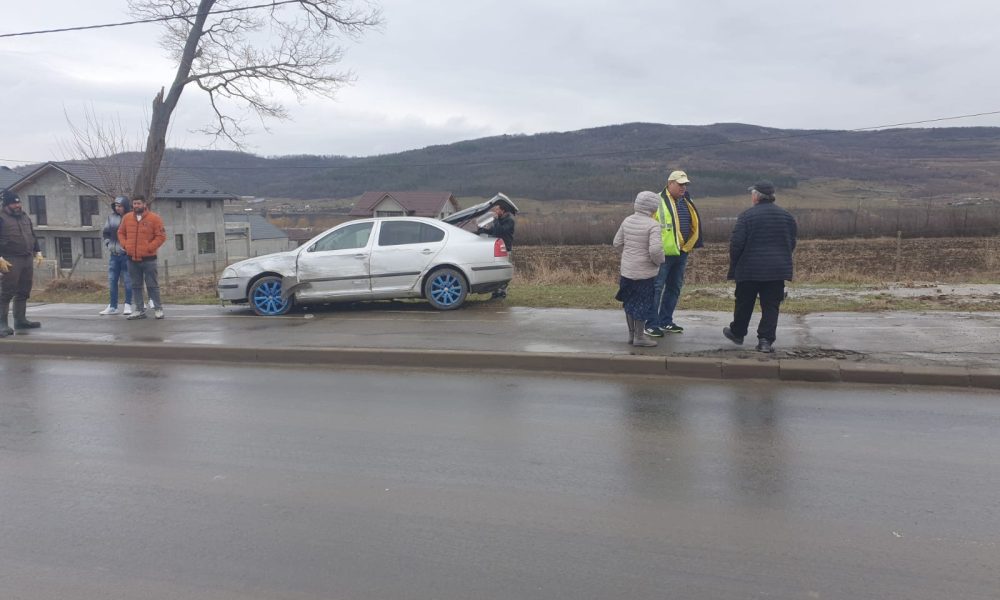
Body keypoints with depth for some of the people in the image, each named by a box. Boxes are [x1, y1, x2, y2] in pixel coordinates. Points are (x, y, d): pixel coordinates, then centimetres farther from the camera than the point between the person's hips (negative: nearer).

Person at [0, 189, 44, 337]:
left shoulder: (25, 217, 18)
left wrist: (38, 252, 15)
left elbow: (33, 236, 25)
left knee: (23, 292, 11)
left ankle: (20, 320, 20)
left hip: (27, 260, 7)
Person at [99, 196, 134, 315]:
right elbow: (105, 232, 19)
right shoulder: (111, 217, 8)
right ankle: (112, 306, 16)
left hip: (127, 255, -5)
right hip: (114, 254, 6)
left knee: (128, 281, 2)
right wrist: (108, 243, 8)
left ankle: (128, 305, 12)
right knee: (112, 280, 8)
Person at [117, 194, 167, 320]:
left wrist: (149, 248, -12)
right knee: (136, 286, 8)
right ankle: (140, 310, 14)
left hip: (148, 259, -4)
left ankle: (158, 309, 9)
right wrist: (125, 245, 3)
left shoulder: (154, 218, -4)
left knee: (152, 285, 0)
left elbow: (161, 236, -6)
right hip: (132, 259, 4)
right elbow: (121, 233, 19)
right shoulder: (126, 217, 9)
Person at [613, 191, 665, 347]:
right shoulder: (653, 225, -18)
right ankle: (639, 337, 15)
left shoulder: (627, 220, 1)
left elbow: (617, 243, 6)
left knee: (630, 301, 17)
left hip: (627, 269, 6)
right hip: (645, 271, -6)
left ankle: (631, 334, 28)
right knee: (643, 303, 6)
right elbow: (655, 249, -27)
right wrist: (659, 261, -8)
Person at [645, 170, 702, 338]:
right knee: (657, 288, -5)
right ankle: (651, 325, -1)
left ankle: (666, 321, 24)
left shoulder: (686, 202, 13)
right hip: (663, 254, -8)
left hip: (681, 253, 8)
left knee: (674, 288, 14)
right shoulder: (658, 202, -11)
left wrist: (689, 245, 14)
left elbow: (694, 225, 21)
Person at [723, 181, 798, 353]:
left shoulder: (747, 215, -10)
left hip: (749, 269, -3)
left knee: (744, 304, 13)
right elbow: (792, 243, 12)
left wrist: (733, 266, 2)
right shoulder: (787, 216, 6)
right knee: (771, 306, 4)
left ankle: (737, 333, 30)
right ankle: (766, 340, -2)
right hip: (777, 270, 3)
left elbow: (736, 243, -12)